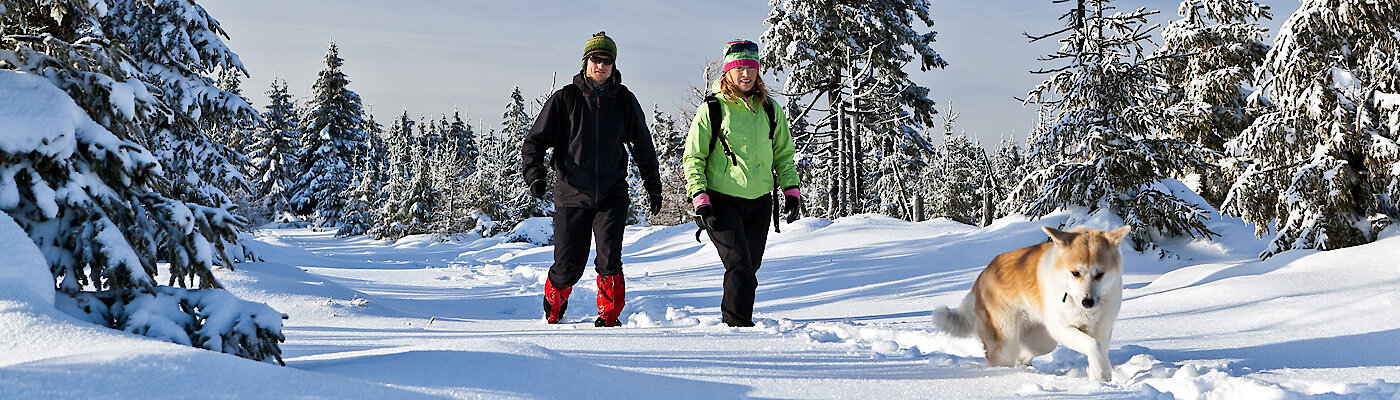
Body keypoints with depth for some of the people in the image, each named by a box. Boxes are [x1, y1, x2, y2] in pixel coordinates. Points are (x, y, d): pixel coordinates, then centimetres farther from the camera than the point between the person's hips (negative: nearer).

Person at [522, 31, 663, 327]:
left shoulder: (624, 101, 6)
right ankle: (553, 314, 32)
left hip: (611, 195, 1)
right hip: (572, 195, -1)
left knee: (609, 259, -15)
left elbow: (643, 147, 17)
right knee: (568, 266, 4)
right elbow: (536, 140, 1)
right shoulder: (565, 99, 1)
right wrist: (535, 173, -17)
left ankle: (609, 317, 1)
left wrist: (654, 187, 22)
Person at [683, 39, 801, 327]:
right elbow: (693, 158, 0)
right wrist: (699, 197, -10)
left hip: (759, 201, 4)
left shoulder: (770, 110, 9)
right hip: (722, 201, -4)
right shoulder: (711, 109, -3)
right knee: (740, 268, -15)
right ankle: (738, 324, -9)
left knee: (750, 268, 8)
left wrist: (791, 189, 7)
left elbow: (783, 154, 18)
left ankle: (734, 319, 22)